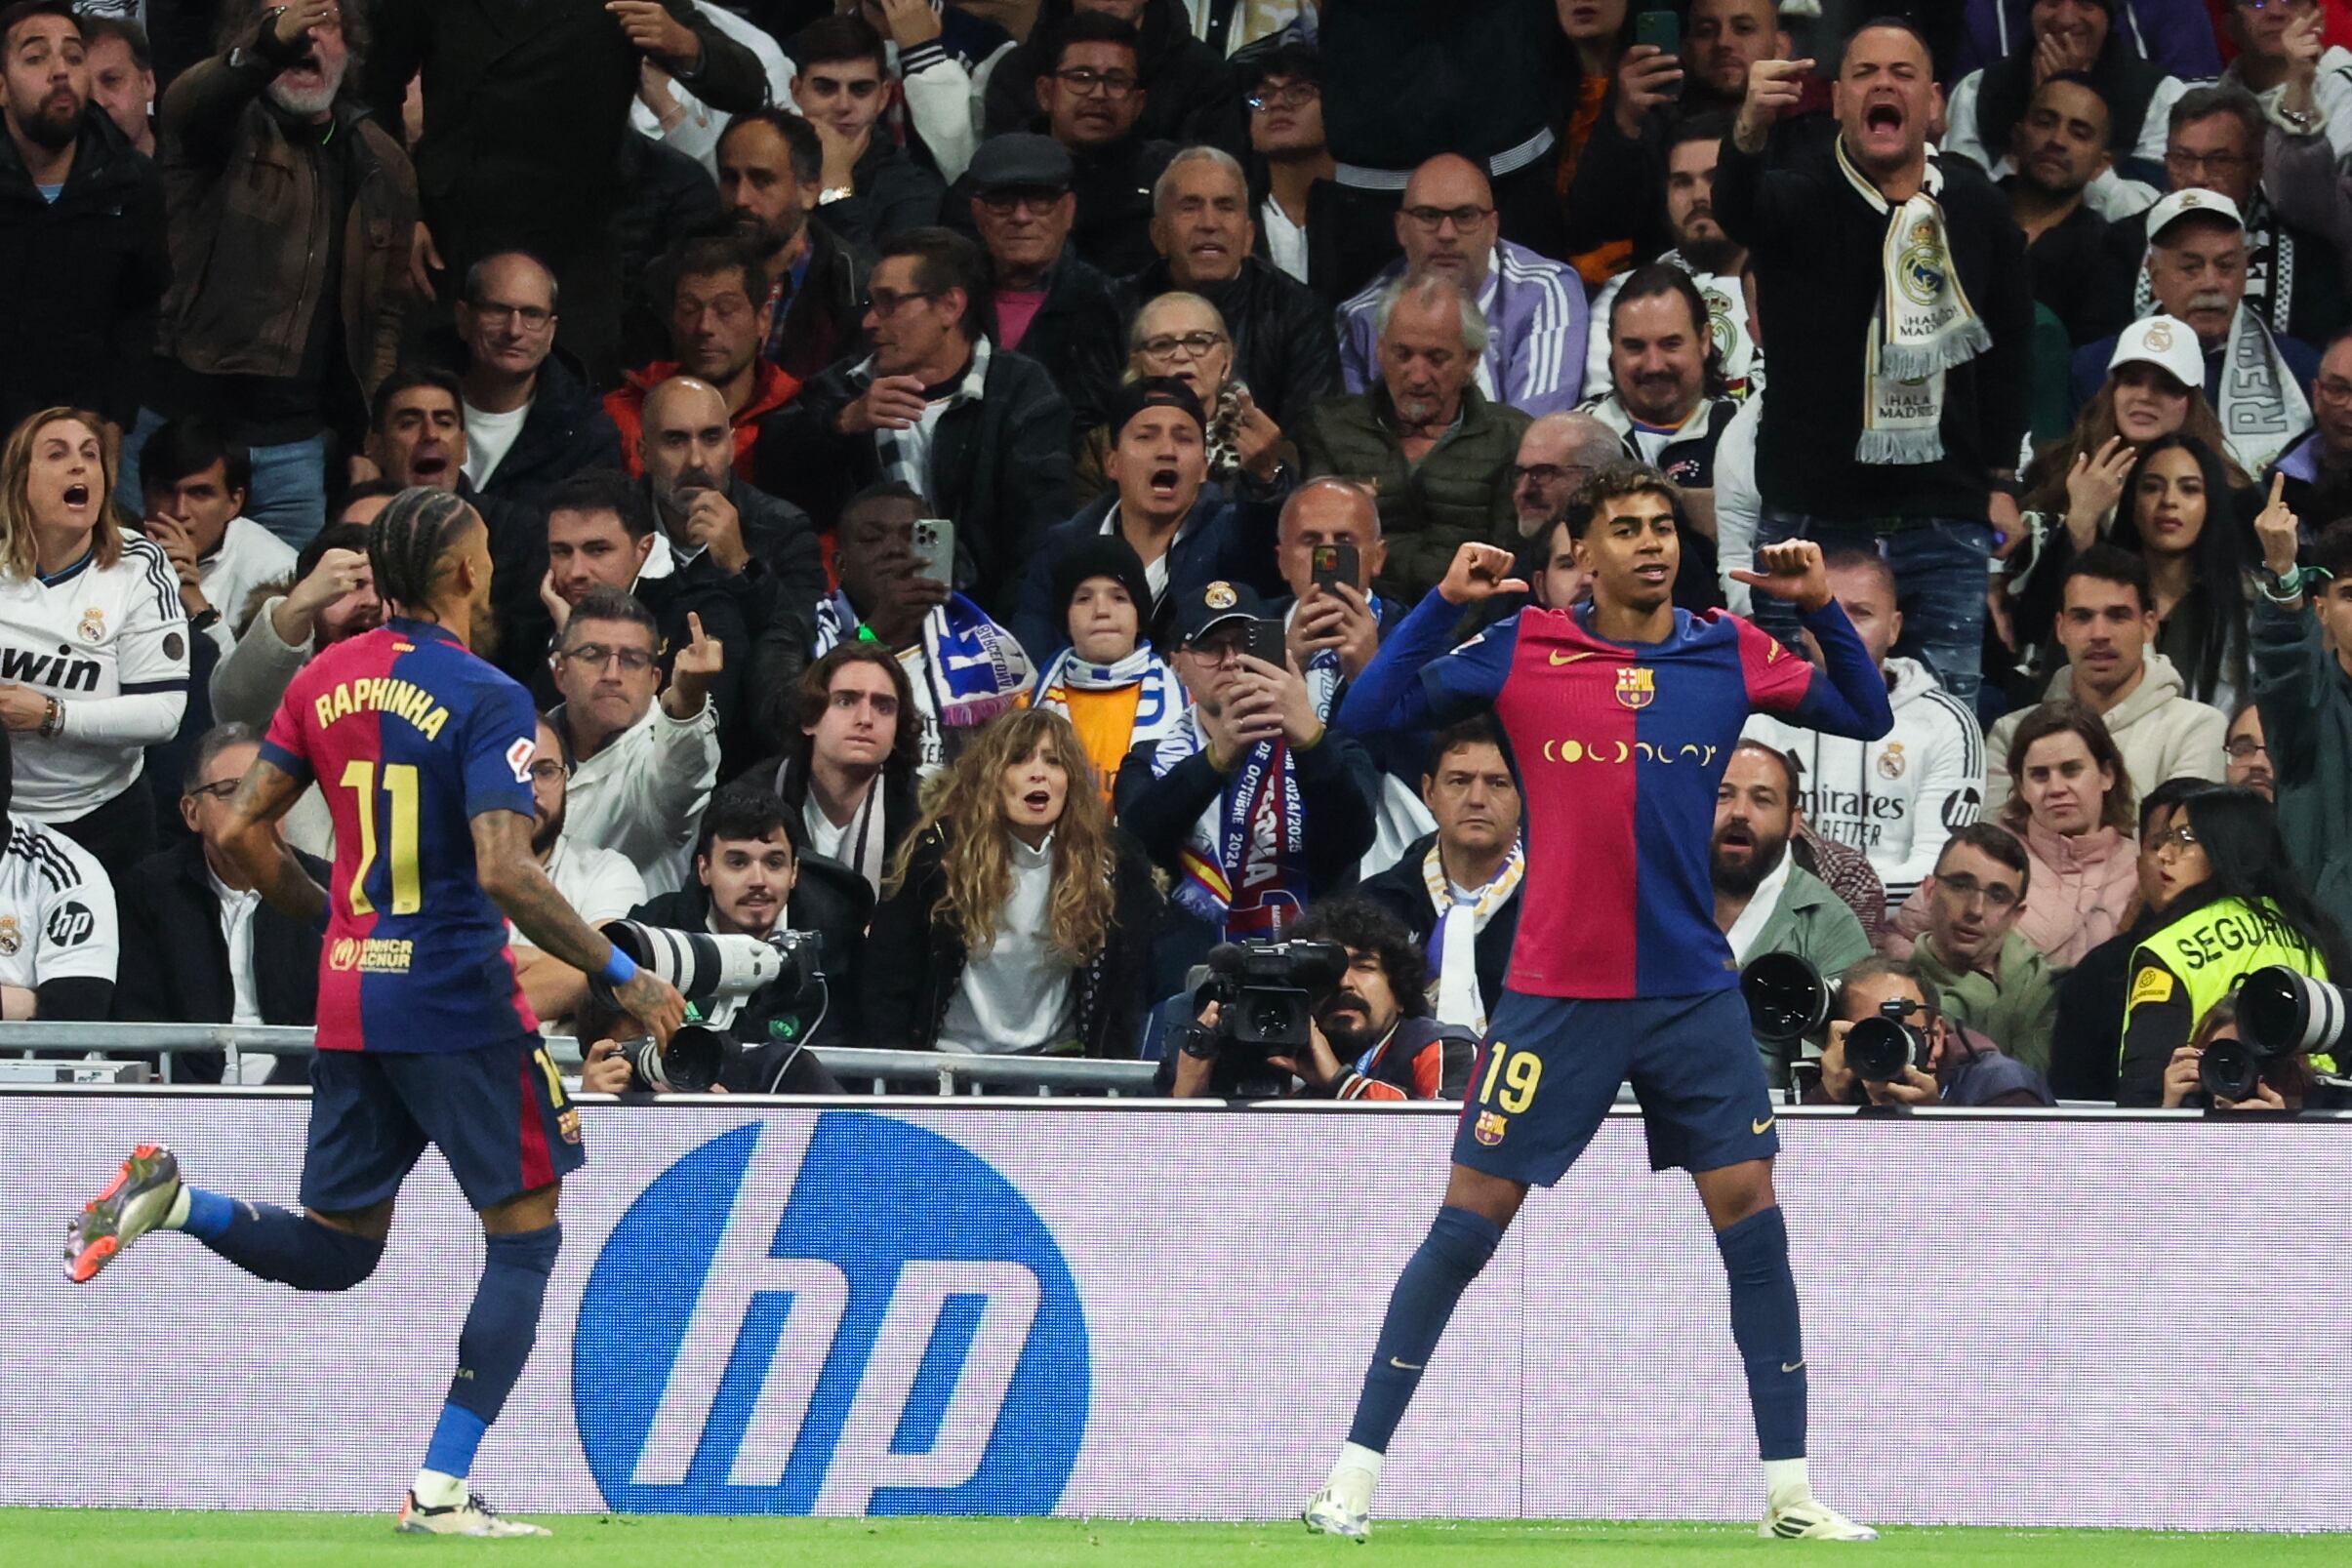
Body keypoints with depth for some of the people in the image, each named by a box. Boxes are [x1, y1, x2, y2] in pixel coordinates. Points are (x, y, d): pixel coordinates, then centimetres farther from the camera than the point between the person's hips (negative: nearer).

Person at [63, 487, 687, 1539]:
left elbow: (243, 833, 9)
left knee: (335, 1252, 18)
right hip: (457, 1003, -7)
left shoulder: (325, 680, 7)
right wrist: (620, 976, -15)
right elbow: (505, 873, -23)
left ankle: (172, 1201, -8)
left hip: (348, 1003, 7)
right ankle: (441, 1491, -2)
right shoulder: (486, 699, -13)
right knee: (526, 1236, 5)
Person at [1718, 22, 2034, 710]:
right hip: (1814, 517, -2)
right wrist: (1750, 131, -51)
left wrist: (2000, 480, 13)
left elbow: (2008, 343, 16)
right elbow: (1737, 209, -29)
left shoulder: (1976, 207, 6)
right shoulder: (1801, 193, -4)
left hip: (1944, 524, 2)